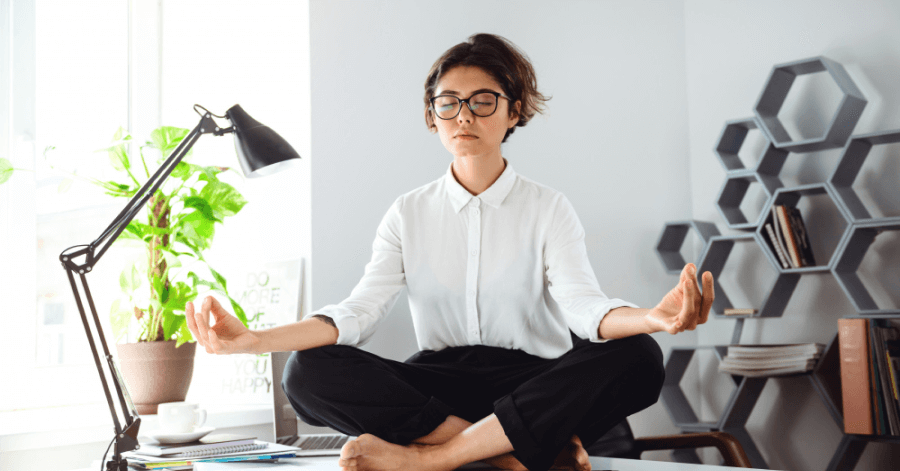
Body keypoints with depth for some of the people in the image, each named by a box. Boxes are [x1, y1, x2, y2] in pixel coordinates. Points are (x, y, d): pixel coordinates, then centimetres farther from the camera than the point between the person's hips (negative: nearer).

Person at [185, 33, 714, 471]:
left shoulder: (547, 208, 3)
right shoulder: (409, 214, 9)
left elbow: (583, 306, -15)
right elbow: (358, 311, -4)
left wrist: (651, 317, -39)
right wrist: (256, 339, -21)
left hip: (533, 383, -1)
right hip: (437, 384, 1)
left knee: (638, 358, -31)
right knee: (308, 371, -24)